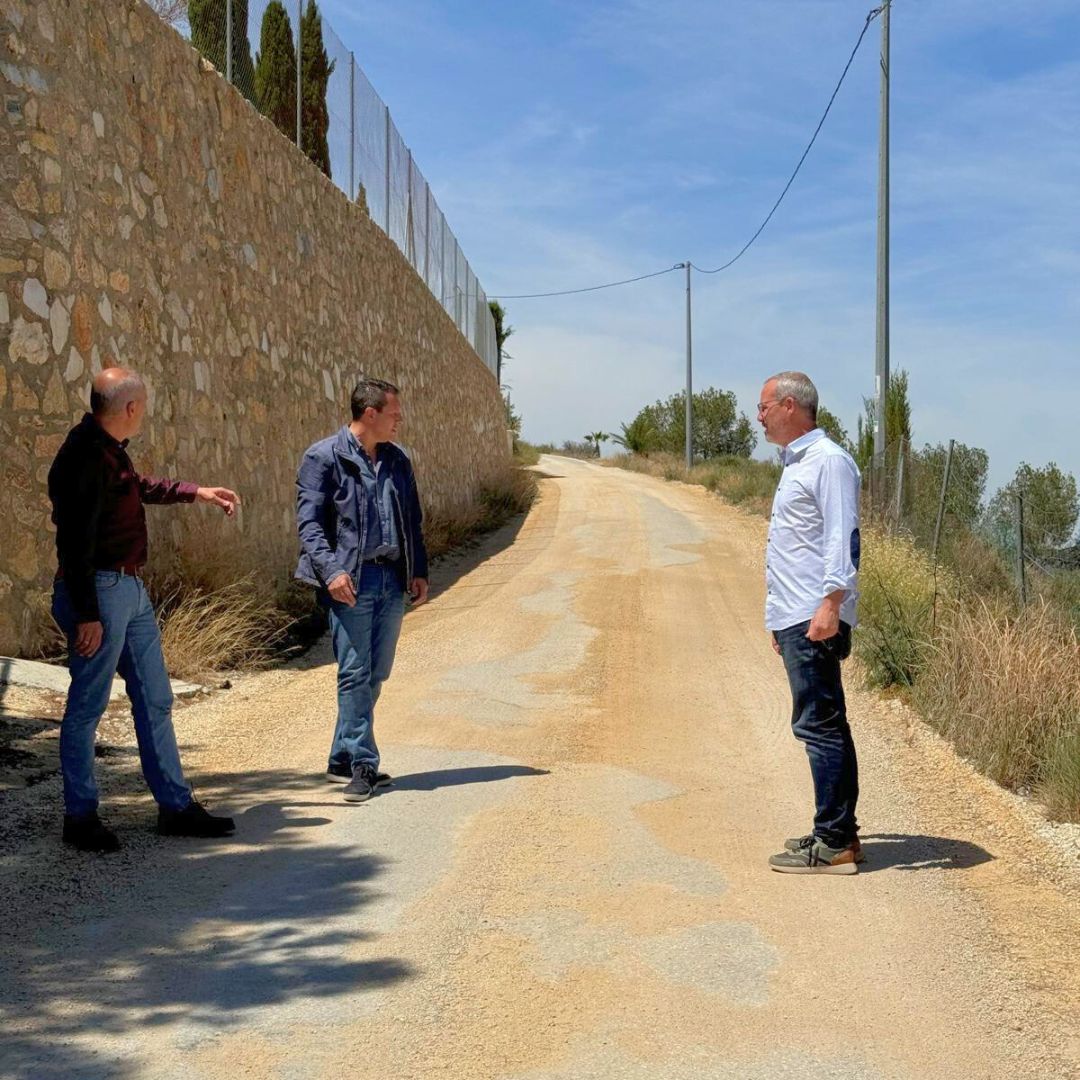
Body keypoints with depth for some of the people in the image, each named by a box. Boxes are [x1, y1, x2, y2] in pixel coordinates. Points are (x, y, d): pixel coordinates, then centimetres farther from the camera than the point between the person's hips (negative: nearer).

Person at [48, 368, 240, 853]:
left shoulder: (110, 450, 11)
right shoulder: (84, 458, -19)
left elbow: (139, 485, 34)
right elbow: (75, 542, -23)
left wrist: (198, 493, 38)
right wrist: (86, 615, -23)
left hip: (130, 589, 10)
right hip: (99, 592, -10)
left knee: (155, 700, 12)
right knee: (87, 707, 1)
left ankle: (176, 806, 20)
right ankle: (80, 818, 12)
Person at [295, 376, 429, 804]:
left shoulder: (397, 460, 15)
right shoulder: (324, 458, -4)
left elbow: (412, 520, 21)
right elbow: (309, 522, -9)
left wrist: (419, 570, 11)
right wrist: (331, 570, -21)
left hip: (391, 579, 6)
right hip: (350, 581, -6)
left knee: (375, 675, 9)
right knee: (355, 675, -6)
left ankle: (344, 760, 19)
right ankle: (362, 764, 0)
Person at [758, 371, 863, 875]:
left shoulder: (828, 461, -10)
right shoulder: (796, 464, 21)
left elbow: (842, 538, -18)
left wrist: (831, 604, -26)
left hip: (815, 621, -10)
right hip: (795, 619, 10)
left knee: (820, 725, -9)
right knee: (824, 726, 13)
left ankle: (833, 844, -7)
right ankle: (838, 833, 20)